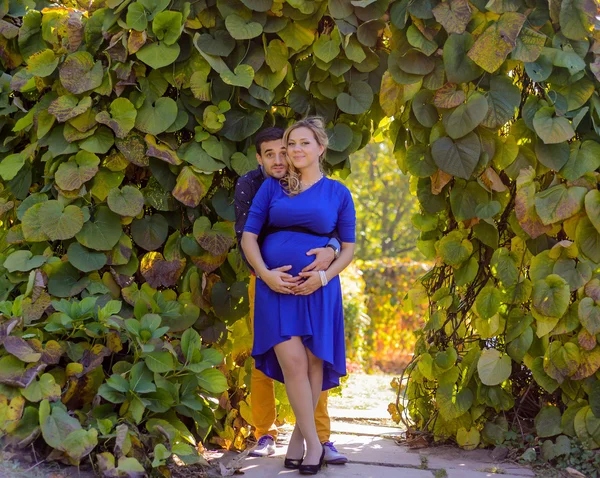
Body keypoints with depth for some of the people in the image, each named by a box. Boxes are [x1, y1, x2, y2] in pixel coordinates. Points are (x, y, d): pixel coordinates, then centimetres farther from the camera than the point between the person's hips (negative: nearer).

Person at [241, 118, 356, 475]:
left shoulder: (338, 193, 7)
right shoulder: (273, 187, 8)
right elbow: (249, 236, 7)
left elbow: (349, 247, 8)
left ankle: (299, 437, 15)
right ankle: (314, 443, -5)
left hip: (318, 289, 1)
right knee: (292, 361, -12)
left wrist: (324, 276, -9)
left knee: (313, 363, -1)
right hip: (276, 287, 0)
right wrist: (266, 273, -9)